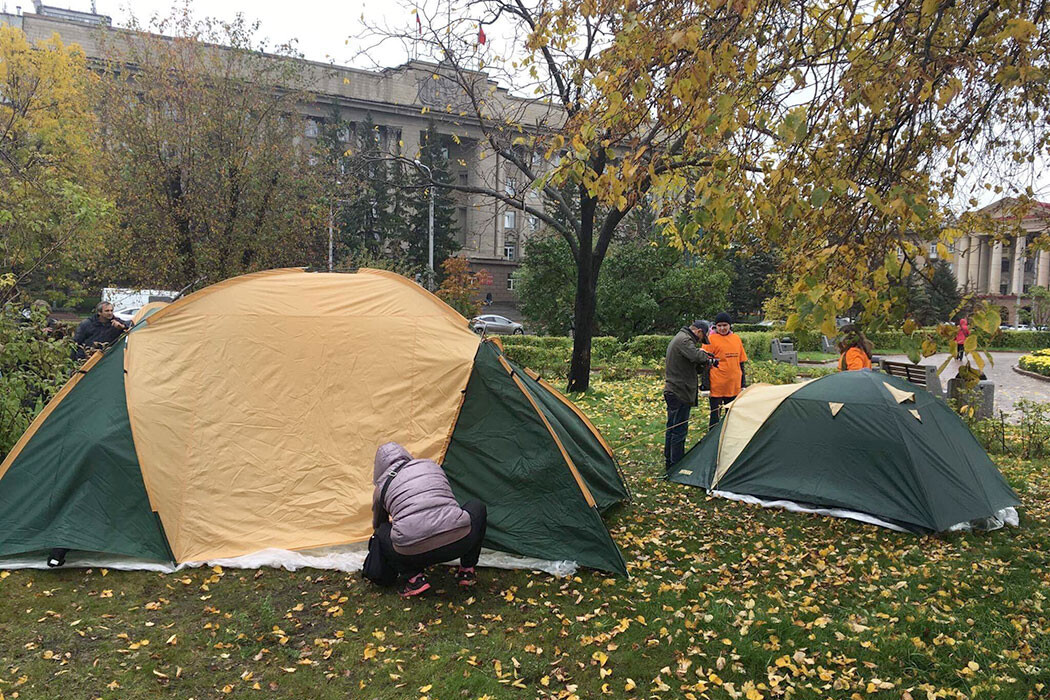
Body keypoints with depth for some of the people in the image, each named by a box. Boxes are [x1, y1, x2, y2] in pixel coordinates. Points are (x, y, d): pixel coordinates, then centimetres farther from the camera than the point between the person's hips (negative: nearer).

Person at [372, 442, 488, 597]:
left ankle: (413, 579, 12)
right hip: (459, 543, 1)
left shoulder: (382, 488, 17)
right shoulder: (432, 466, 22)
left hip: (414, 555, -1)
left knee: (382, 532, 31)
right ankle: (467, 572, 27)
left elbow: (377, 524, 36)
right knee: (477, 508, 33)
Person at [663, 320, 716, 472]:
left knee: (672, 428, 16)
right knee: (679, 429, -5)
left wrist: (704, 366, 5)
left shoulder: (677, 339, 20)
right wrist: (707, 358, -9)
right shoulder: (684, 340, -14)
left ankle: (669, 462, 25)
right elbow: (696, 355, -31)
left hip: (671, 391, 11)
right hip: (680, 392, -11)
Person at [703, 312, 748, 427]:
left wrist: (743, 384, 14)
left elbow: (741, 363, 15)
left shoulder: (736, 338, 9)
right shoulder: (711, 339, -6)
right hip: (716, 386, -5)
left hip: (734, 386, 5)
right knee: (715, 416, 2)